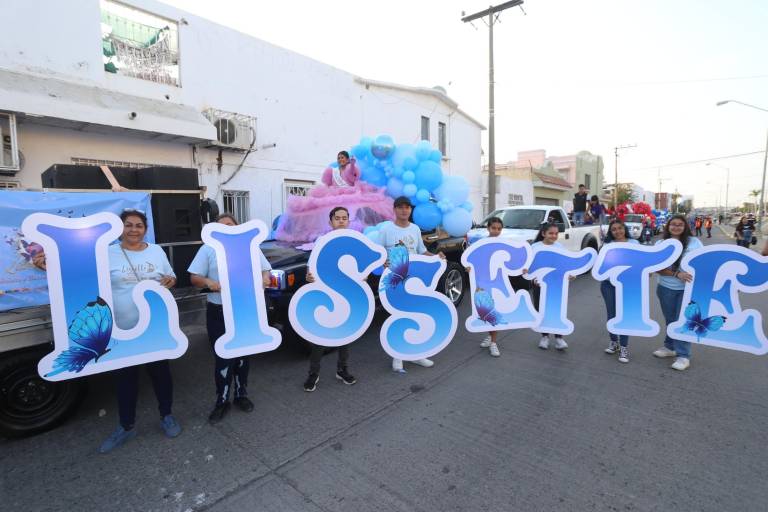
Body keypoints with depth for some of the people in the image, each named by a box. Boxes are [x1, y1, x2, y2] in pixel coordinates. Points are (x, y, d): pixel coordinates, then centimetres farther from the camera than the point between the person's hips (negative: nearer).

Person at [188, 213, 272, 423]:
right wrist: (208, 282, -21)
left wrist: (264, 279, -14)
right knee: (223, 358, 0)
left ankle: (241, 395, 32)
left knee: (243, 355, 15)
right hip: (218, 313, -2)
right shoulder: (208, 249, 1)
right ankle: (221, 401, 17)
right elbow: (194, 278, 0)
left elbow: (265, 270, 9)